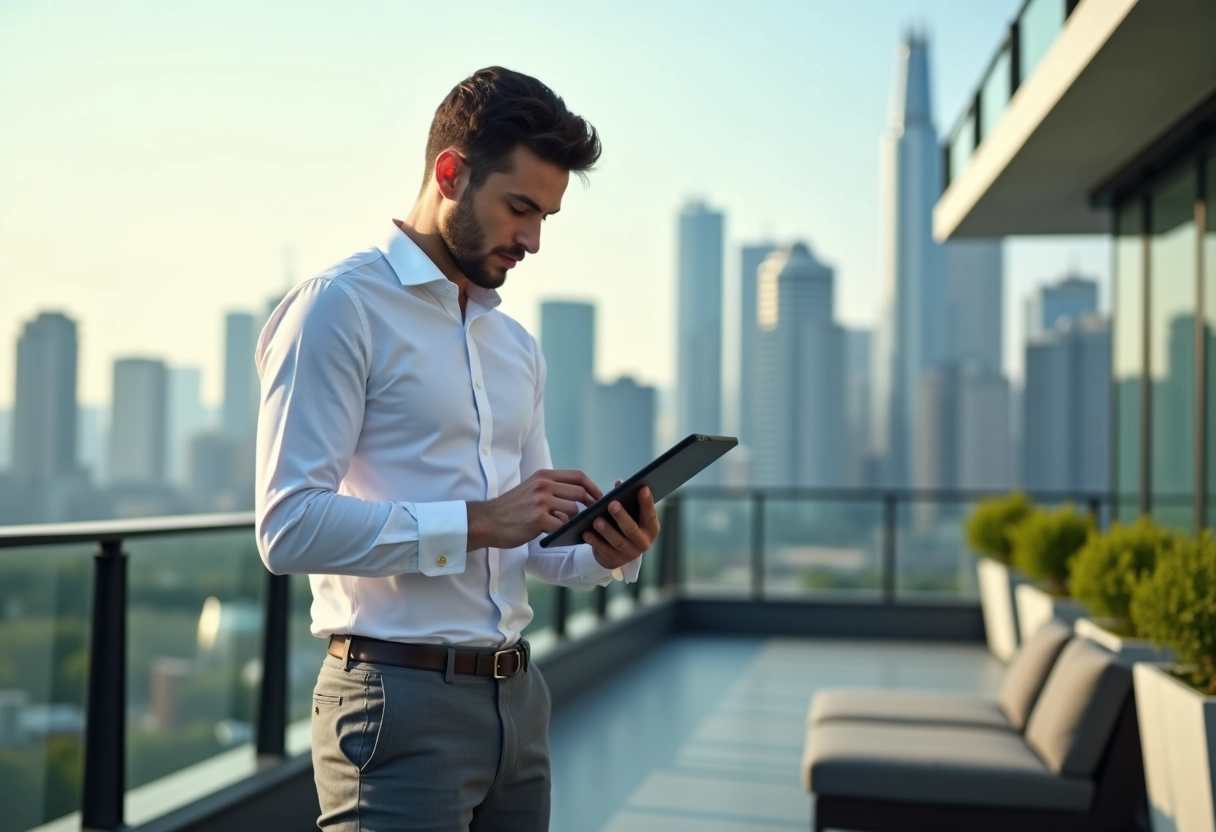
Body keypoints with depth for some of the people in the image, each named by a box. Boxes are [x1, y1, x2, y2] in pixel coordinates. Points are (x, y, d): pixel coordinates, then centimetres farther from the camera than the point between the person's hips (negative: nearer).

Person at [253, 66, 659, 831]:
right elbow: (290, 525, -17)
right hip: (401, 703, -7)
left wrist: (603, 553, -1)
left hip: (516, 699, 7)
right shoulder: (342, 307, -8)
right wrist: (477, 522, -21)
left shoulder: (518, 346, 17)